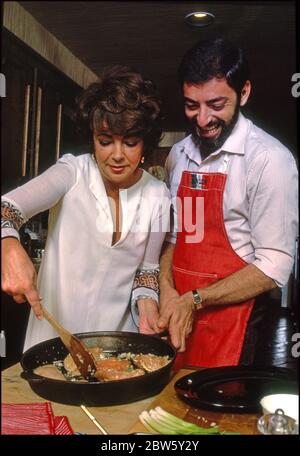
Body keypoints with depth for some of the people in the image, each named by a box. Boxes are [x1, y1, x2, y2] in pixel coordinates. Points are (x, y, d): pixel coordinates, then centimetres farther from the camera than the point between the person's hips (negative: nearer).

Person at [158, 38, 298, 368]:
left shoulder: (269, 158, -14)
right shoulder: (178, 155, 5)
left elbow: (274, 267, -16)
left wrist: (194, 300, -15)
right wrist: (167, 291, -5)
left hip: (232, 323, -5)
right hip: (177, 316, 5)